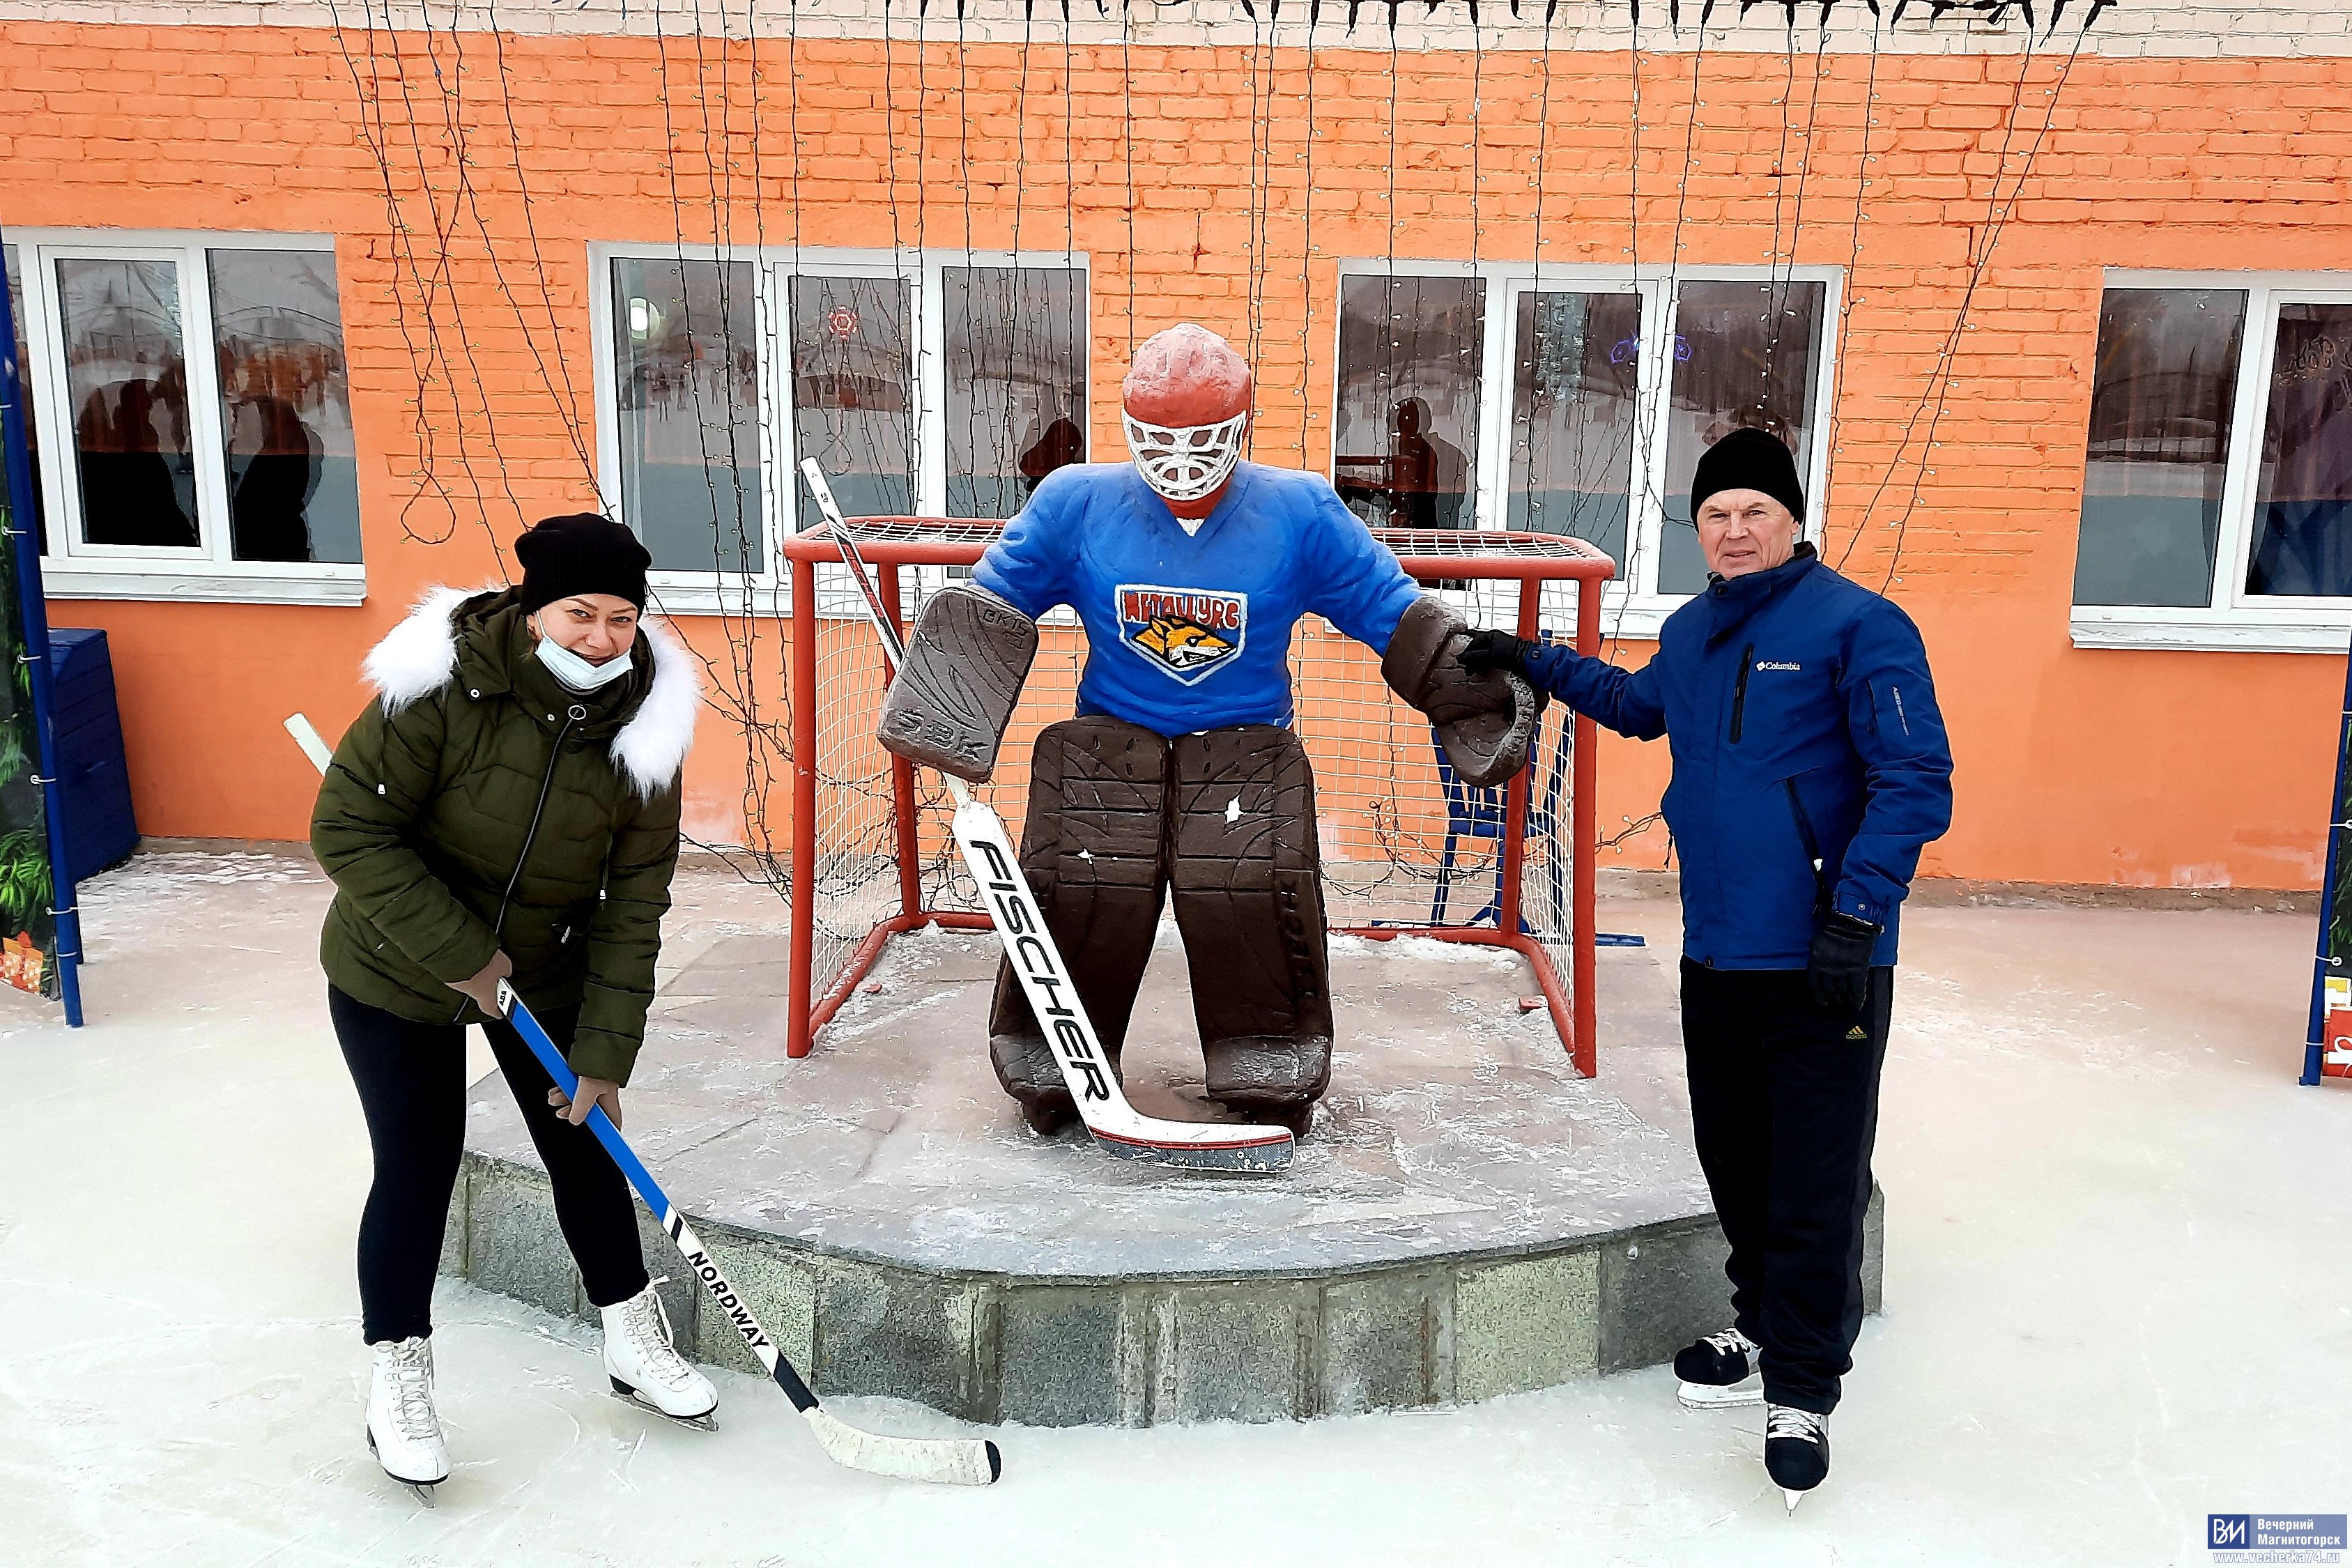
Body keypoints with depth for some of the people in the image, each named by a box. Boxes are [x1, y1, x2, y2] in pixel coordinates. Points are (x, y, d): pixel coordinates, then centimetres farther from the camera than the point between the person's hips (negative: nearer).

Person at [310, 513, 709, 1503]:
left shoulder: (643, 729, -16)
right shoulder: (442, 690, -27)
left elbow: (631, 908, -13)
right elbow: (348, 831, -23)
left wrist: (602, 1054, -13)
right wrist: (461, 952, -25)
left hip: (546, 971, 4)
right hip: (395, 974, -3)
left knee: (585, 1142, 9)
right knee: (417, 1167, -1)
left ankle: (634, 1346, 29)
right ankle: (397, 1383, 21)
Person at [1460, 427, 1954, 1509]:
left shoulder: (1855, 625, -10)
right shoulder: (1689, 634, 11)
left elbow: (1916, 780, -13)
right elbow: (1639, 704, 34)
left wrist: (1855, 914, -19)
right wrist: (1532, 663, 31)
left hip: (1821, 966, -6)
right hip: (1714, 953, 7)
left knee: (1815, 1186, -1)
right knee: (1734, 1161, 17)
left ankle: (1801, 1395, 12)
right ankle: (1760, 1331, 36)